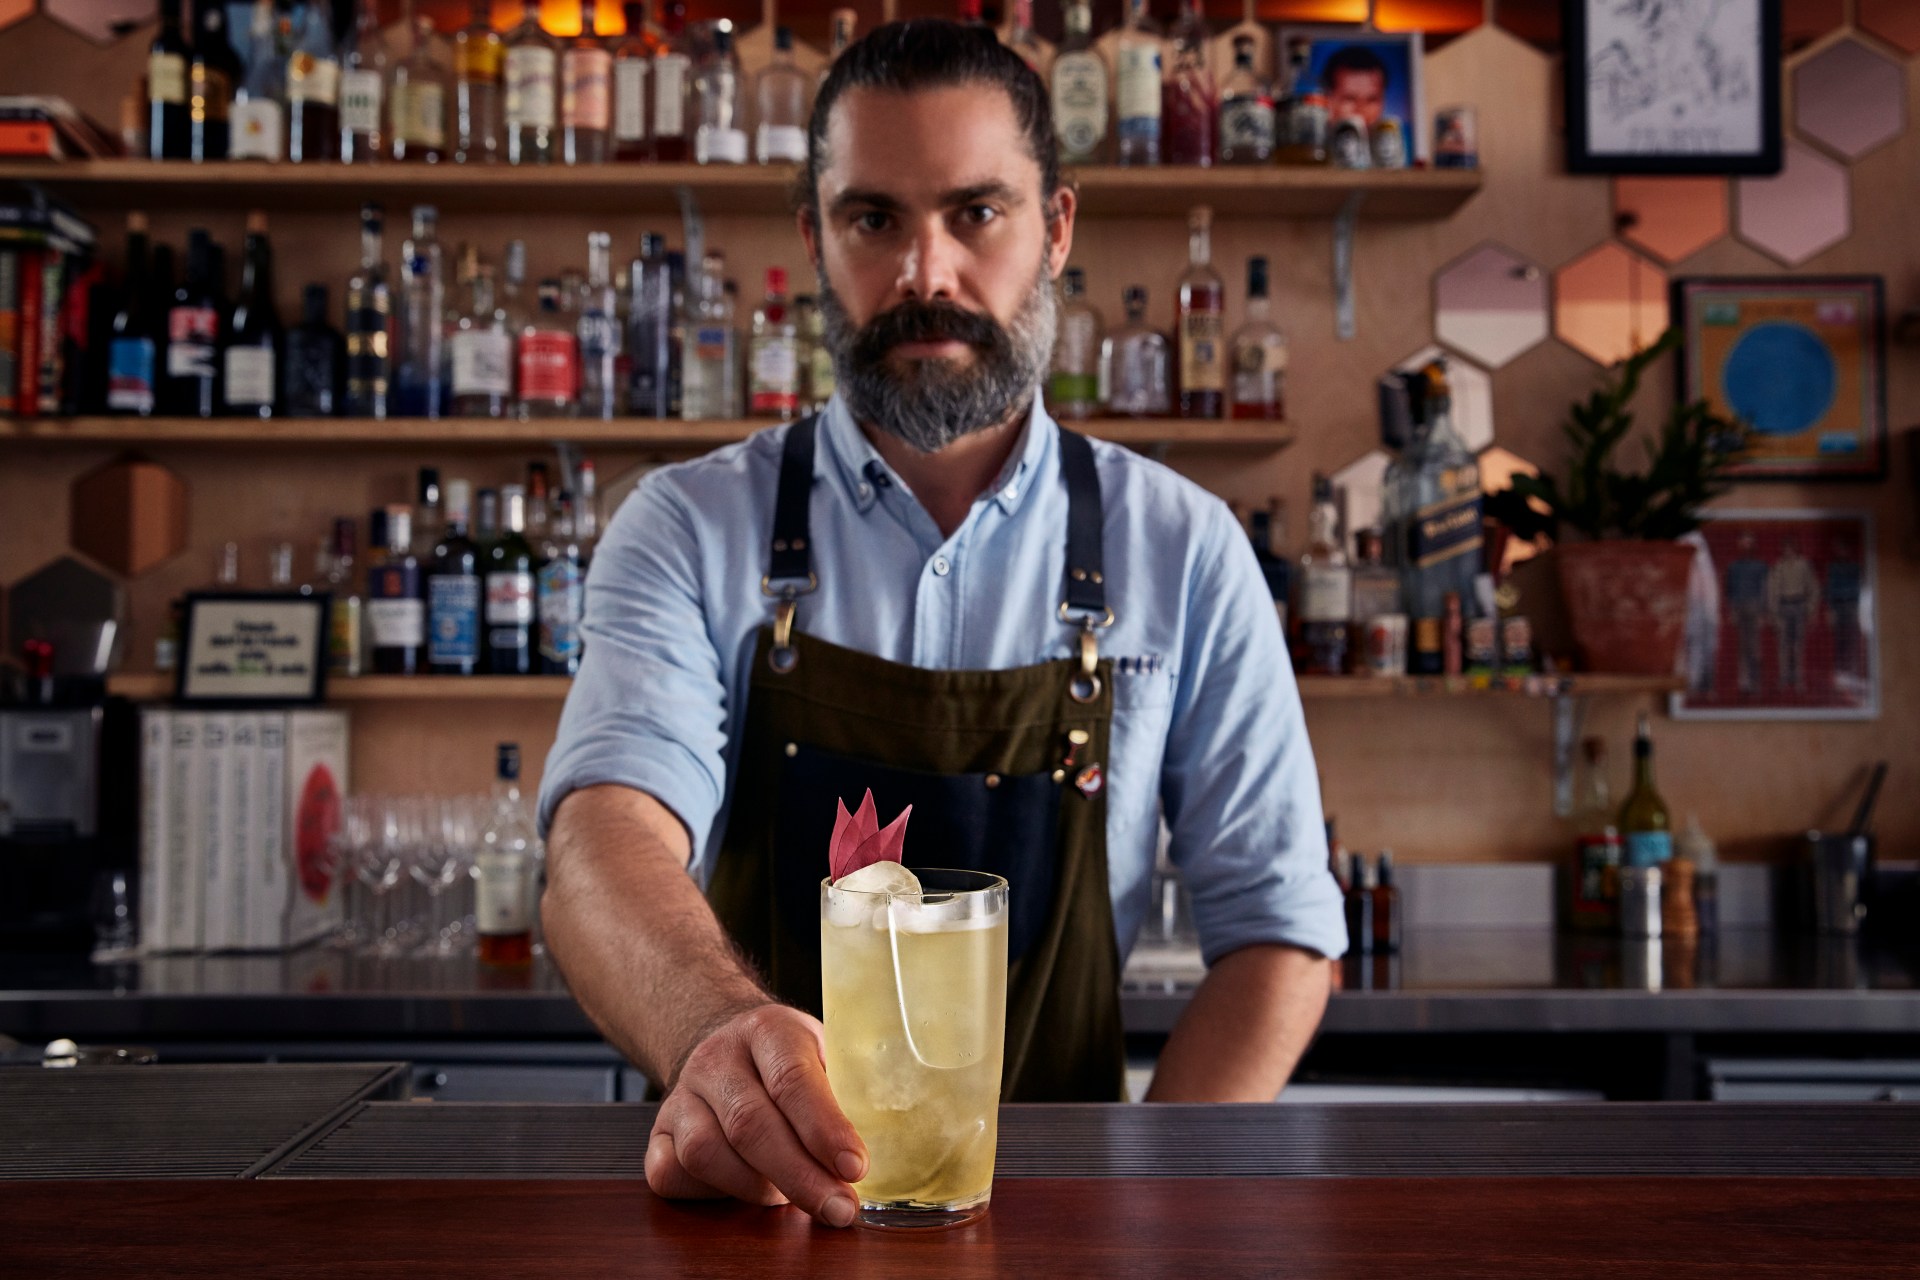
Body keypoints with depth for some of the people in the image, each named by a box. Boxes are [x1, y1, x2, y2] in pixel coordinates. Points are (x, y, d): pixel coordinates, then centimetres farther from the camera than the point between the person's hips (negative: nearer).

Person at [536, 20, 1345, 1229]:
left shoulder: (1183, 550, 2)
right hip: (759, 1197, 1)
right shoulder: (692, 531, 0)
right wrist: (717, 1031, -38)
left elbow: (1276, 926, 3)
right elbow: (610, 829, -16)